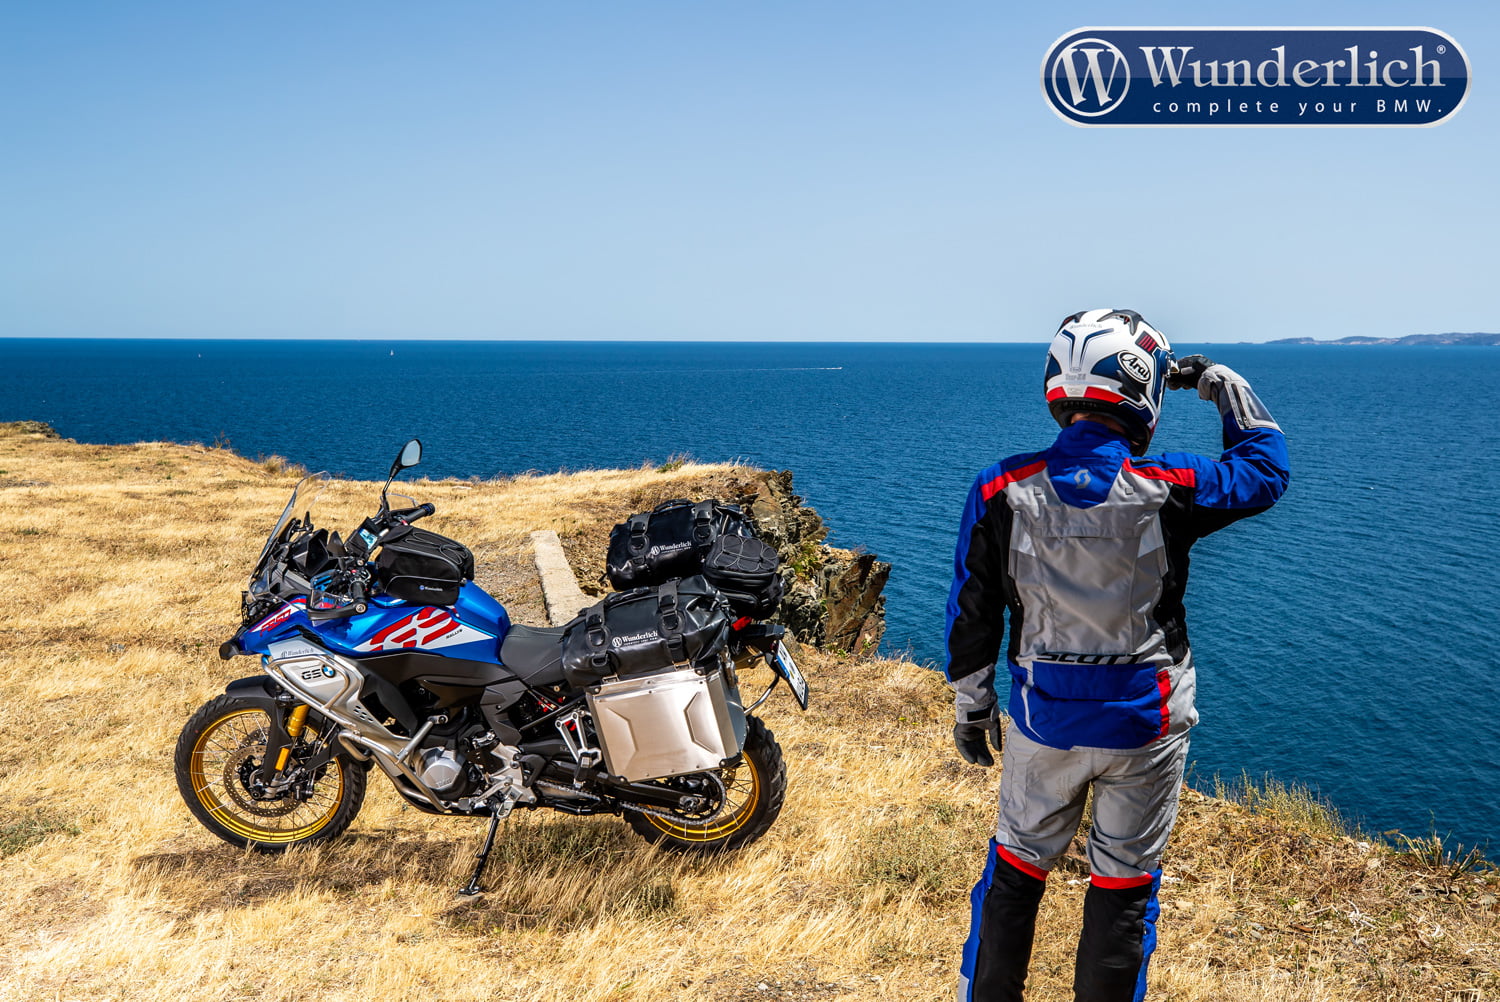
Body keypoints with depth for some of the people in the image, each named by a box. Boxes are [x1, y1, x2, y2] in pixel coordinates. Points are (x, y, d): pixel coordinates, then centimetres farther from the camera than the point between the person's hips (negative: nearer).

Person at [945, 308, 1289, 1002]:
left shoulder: (1001, 492, -13)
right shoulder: (1170, 490, -16)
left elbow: (972, 614, -5)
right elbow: (1265, 465, 4)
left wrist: (970, 707, 8)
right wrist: (1221, 383, 15)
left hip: (1043, 719, 2)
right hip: (1146, 723, -1)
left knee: (1015, 868, 20)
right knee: (1125, 886, 16)